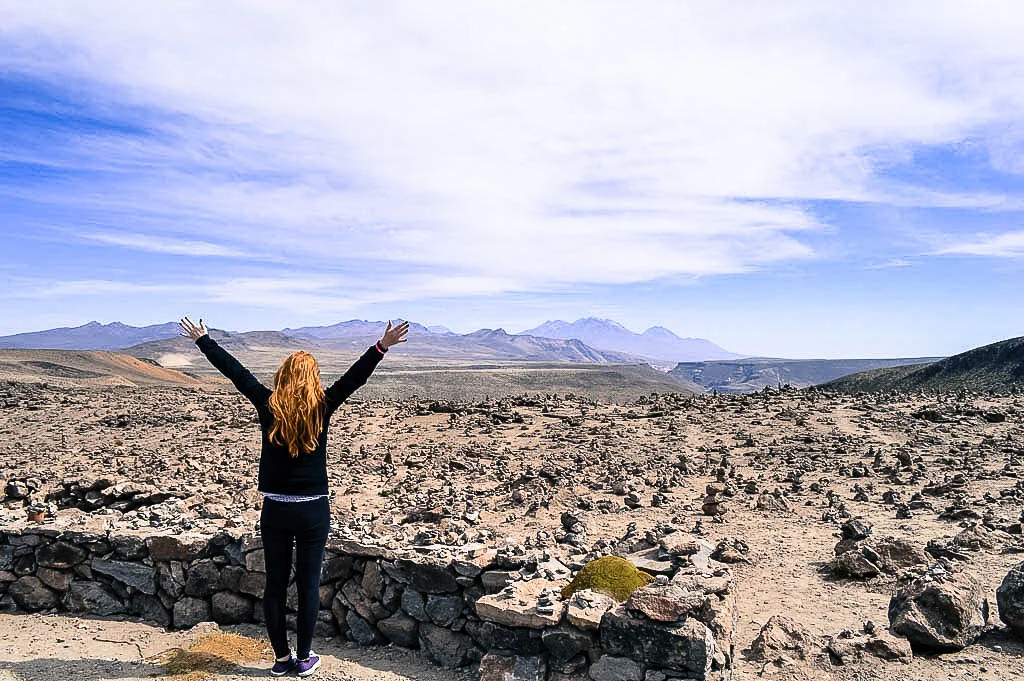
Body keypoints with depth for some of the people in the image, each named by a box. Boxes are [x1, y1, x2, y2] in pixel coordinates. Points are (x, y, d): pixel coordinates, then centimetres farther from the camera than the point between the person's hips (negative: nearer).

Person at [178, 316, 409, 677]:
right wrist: (381, 347, -15)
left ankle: (281, 658, 23)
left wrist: (202, 339, 11)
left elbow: (235, 371, 3)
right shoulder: (321, 408, -9)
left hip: (274, 510, 2)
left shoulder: (267, 405, -5)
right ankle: (304, 658, 19)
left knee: (275, 584, 13)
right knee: (309, 584, 9)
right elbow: (354, 377, -14)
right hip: (313, 510, -2)